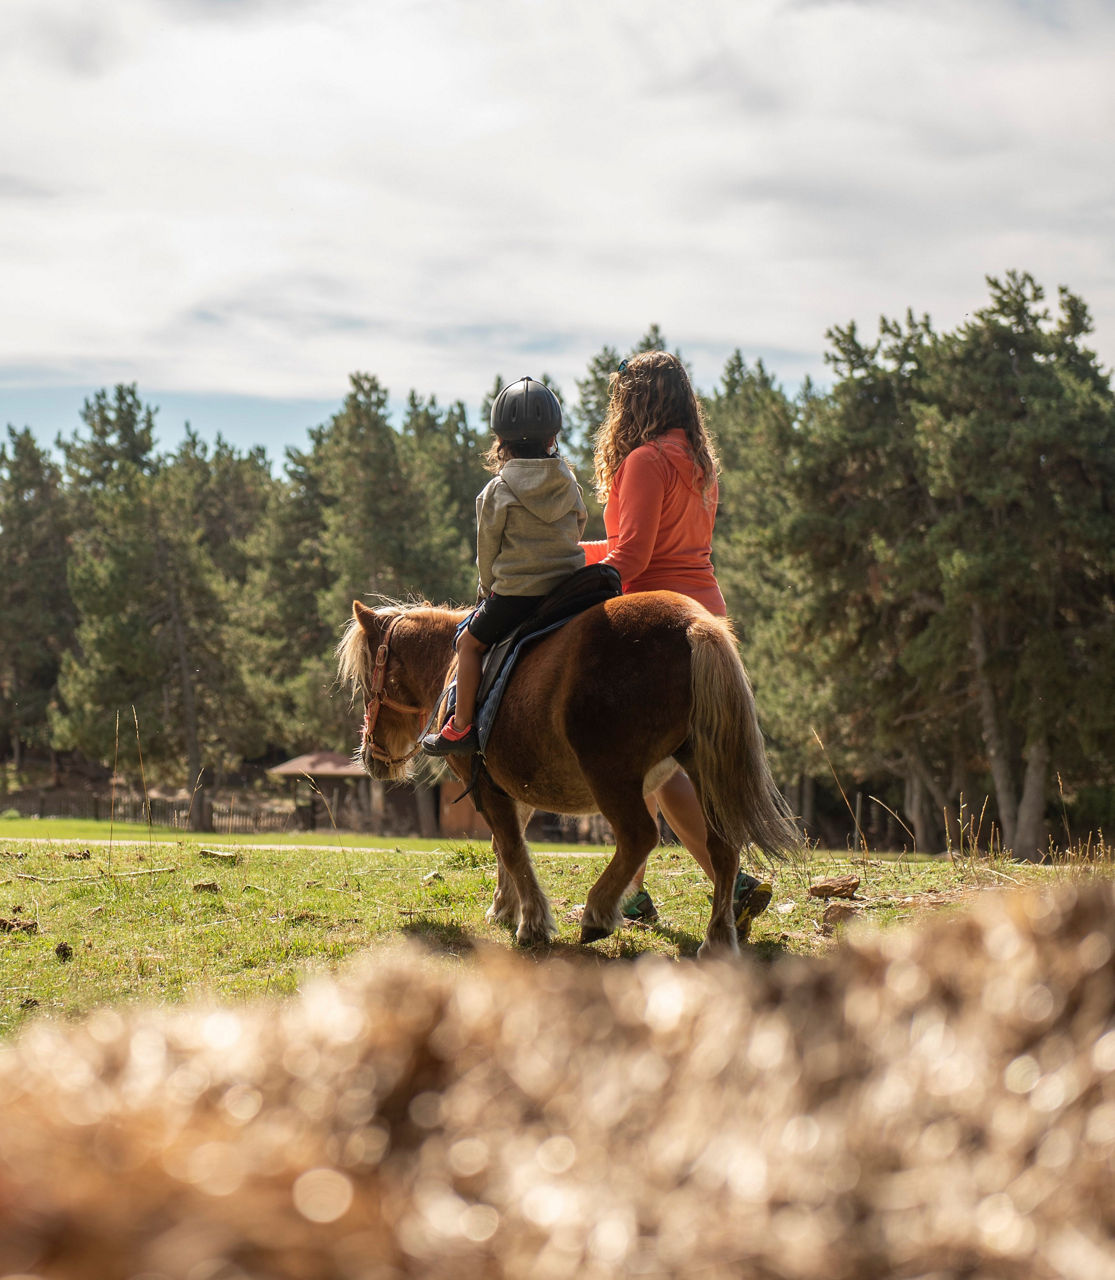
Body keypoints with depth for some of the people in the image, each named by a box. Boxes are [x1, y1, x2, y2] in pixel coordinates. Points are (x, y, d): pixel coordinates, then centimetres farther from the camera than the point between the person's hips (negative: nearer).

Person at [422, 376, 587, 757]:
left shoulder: (496, 491, -6)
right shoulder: (569, 485, 6)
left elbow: (487, 552, 1)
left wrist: (489, 590, 19)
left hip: (514, 593, -4)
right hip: (569, 589, 4)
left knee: (470, 641, 12)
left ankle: (461, 727, 9)